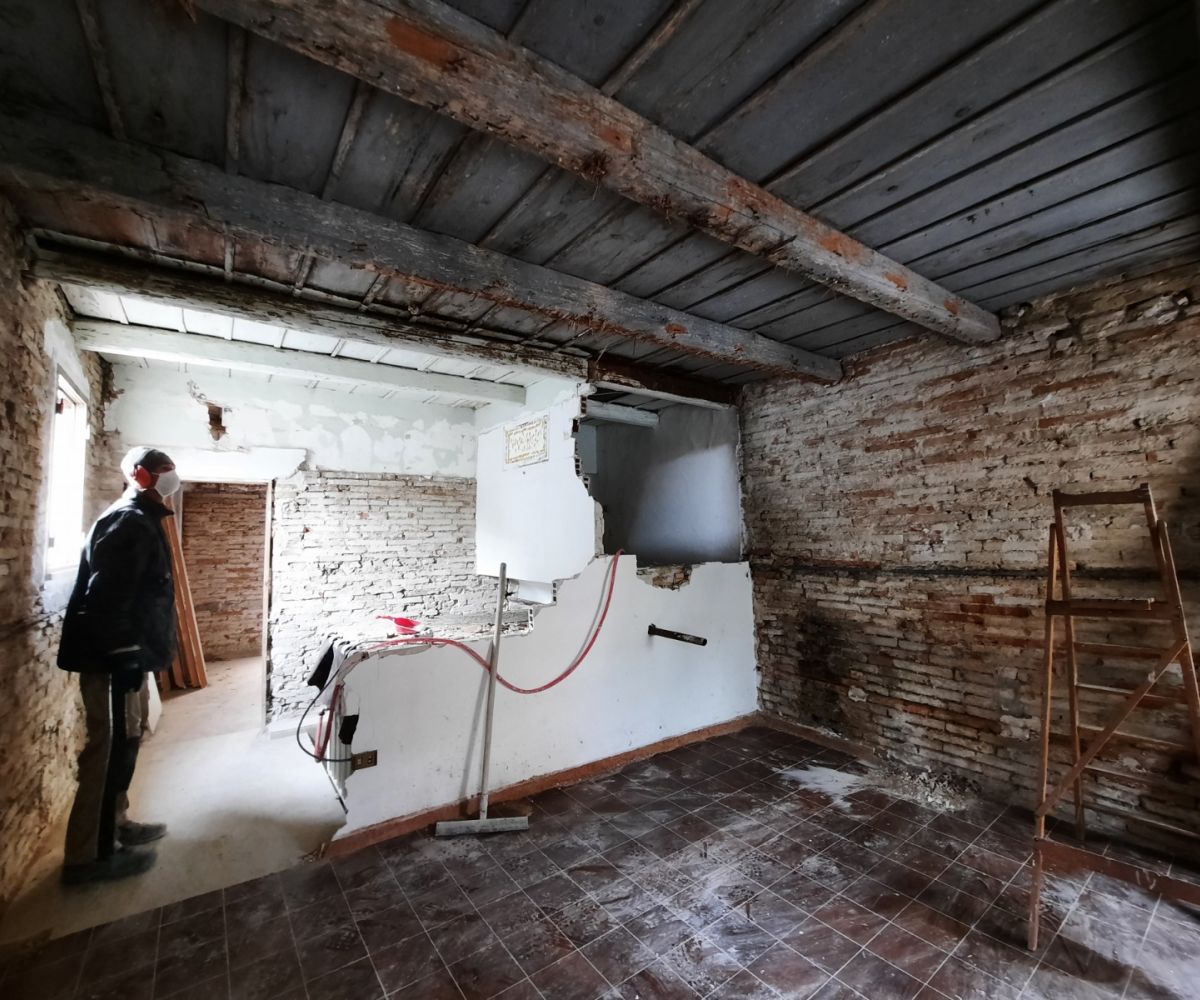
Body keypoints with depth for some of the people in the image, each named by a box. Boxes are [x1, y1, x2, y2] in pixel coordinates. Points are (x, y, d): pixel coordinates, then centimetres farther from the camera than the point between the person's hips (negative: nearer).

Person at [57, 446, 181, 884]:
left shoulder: (136, 521, 16)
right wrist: (124, 656, -23)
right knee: (110, 749, -2)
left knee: (121, 746, 19)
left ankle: (115, 825, 32)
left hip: (125, 656, 11)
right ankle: (90, 855, 10)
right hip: (114, 660, -11)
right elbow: (107, 596, -24)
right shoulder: (127, 522, -17)